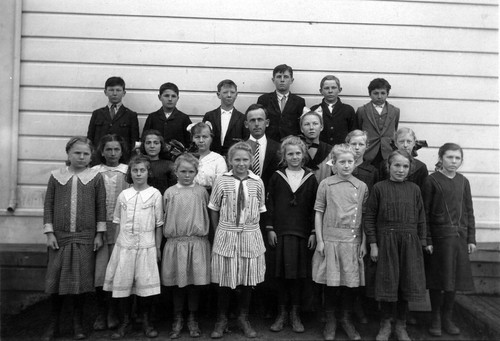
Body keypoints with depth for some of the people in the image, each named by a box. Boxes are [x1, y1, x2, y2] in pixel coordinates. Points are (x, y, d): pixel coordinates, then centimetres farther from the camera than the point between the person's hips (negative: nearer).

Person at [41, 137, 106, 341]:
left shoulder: (95, 177, 1)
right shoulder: (56, 176, 5)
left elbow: (101, 206, 2)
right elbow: (48, 205, 5)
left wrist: (99, 234, -1)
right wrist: (49, 232, -1)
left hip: (85, 237, -1)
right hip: (59, 236, 1)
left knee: (81, 280, 5)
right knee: (56, 279, 7)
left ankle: (77, 324, 22)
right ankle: (53, 324, 24)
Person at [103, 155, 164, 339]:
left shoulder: (155, 194, -1)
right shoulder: (123, 195, 5)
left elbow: (158, 224, 2)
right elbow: (117, 222, 12)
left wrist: (158, 248, 2)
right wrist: (115, 245, 8)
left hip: (146, 246, -2)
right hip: (124, 245, 2)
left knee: (145, 284, 4)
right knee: (122, 284, 5)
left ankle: (146, 321, 23)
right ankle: (125, 321, 23)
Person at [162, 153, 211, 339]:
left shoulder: (201, 191, 3)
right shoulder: (170, 193, 2)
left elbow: (206, 215, 6)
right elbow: (165, 218, 7)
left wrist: (203, 233, 1)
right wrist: (168, 234, 4)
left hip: (197, 242, 0)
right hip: (176, 242, 0)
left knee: (195, 282, 6)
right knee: (178, 283, 8)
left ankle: (192, 319, 23)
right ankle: (177, 319, 24)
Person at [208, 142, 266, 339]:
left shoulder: (257, 183, -2)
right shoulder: (222, 182, -5)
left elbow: (259, 210, 7)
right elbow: (214, 210, 3)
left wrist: (251, 227, 1)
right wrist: (221, 232, 3)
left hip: (250, 236, 1)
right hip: (226, 236, -1)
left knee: (248, 279, 10)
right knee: (224, 279, 7)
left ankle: (244, 318, 30)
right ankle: (221, 319, 27)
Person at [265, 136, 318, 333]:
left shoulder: (310, 179, 5)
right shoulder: (277, 177, 5)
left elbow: (314, 208, 5)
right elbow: (269, 204, 4)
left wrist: (314, 232, 0)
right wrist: (270, 229, -2)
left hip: (303, 232, 0)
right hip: (280, 232, 0)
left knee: (299, 273, 4)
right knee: (282, 272, 4)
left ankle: (295, 314, 18)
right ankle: (282, 313, 18)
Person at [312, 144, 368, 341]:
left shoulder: (362, 187, 5)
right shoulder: (326, 184, 0)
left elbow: (365, 217, 8)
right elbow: (318, 213, 1)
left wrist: (363, 243, 4)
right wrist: (319, 241, -3)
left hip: (353, 241, 2)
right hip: (330, 239, -1)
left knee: (351, 282, 7)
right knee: (331, 282, 4)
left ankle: (347, 320, 27)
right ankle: (330, 321, 22)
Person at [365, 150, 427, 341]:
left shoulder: (414, 189, 5)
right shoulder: (379, 188, -2)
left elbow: (421, 219, 9)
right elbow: (369, 217, -2)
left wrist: (421, 244, 6)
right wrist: (373, 244, -5)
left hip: (409, 242, 2)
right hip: (386, 241, -2)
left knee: (407, 283, 8)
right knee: (387, 283, 5)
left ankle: (401, 325, 25)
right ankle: (385, 325, 23)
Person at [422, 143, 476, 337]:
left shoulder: (463, 182, 9)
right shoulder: (431, 180, -4)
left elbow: (469, 212, 12)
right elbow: (425, 213, -6)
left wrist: (471, 239, 7)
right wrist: (427, 240, -10)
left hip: (459, 238, 4)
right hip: (439, 237, -4)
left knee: (454, 279, 9)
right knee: (437, 280, 4)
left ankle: (447, 318, 23)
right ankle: (436, 319, 18)